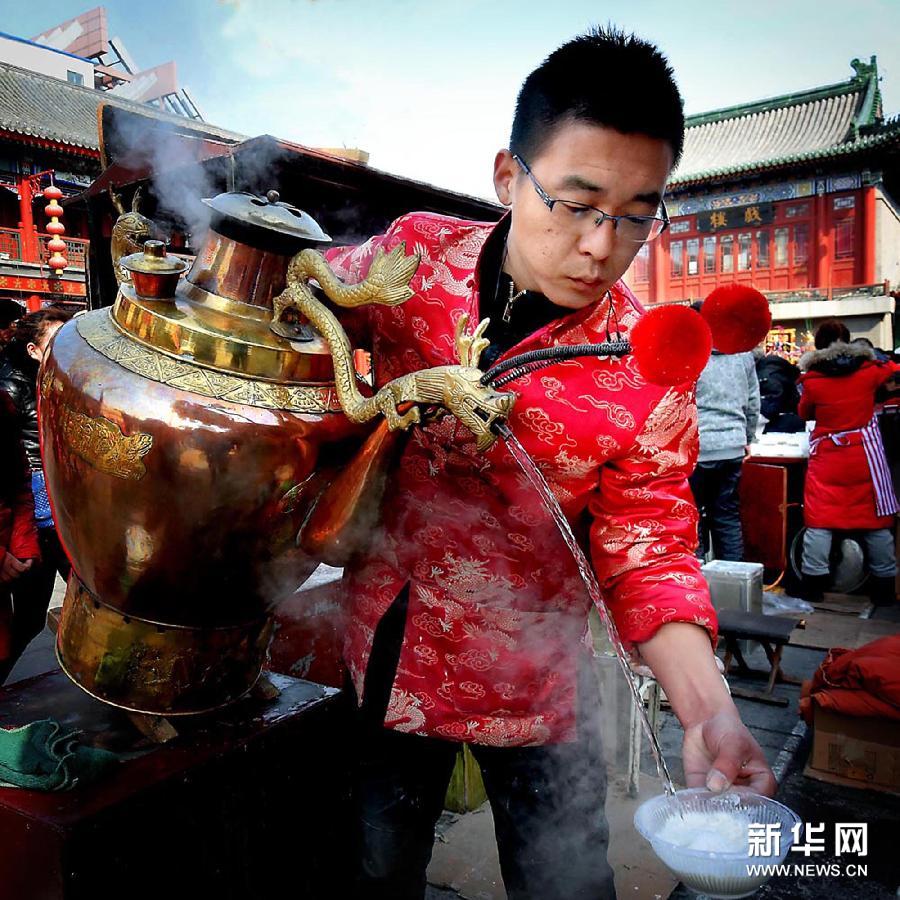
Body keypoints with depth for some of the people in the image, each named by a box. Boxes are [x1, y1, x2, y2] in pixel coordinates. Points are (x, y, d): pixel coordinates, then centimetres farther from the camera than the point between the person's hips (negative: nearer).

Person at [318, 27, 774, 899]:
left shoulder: (649, 370, -18)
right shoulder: (414, 253, -12)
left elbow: (646, 549, -14)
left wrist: (706, 707, -27)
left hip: (524, 676, -2)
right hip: (379, 653, 3)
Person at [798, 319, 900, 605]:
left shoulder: (811, 379, -8)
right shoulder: (869, 370, -2)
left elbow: (804, 413, 8)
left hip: (826, 458, -2)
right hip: (865, 453, 2)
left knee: (819, 521, 3)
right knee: (876, 520, 10)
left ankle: (813, 583, 4)